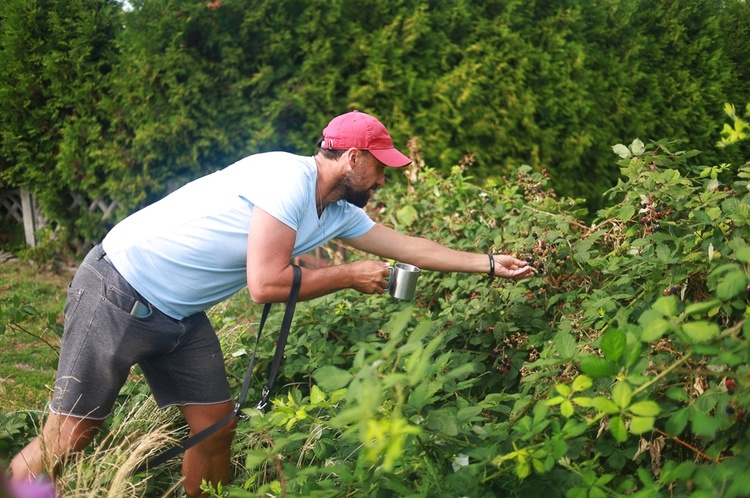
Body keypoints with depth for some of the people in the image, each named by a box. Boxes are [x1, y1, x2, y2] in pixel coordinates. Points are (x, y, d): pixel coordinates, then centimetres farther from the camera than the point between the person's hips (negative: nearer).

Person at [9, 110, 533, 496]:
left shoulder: (339, 214, 6)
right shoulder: (288, 177, -21)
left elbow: (407, 246, 16)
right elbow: (265, 283, -25)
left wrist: (489, 263, 18)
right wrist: (350, 275, -13)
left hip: (180, 315, 9)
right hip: (117, 295, -9)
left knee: (215, 428, 6)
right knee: (70, 436, -7)